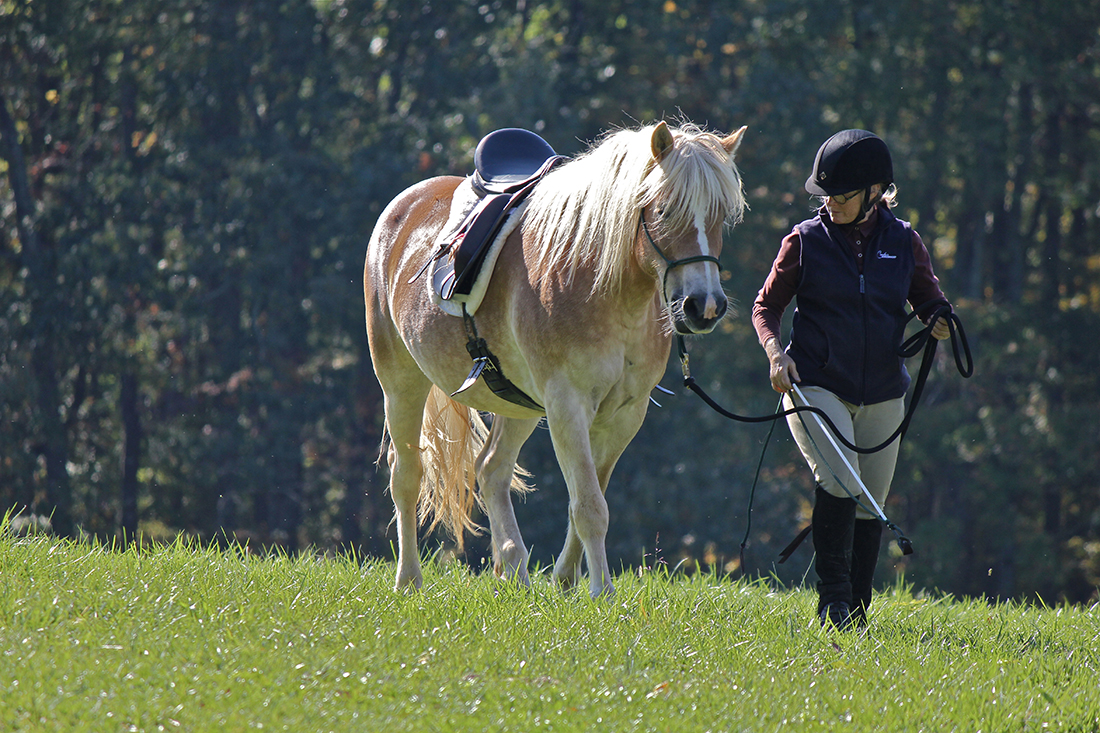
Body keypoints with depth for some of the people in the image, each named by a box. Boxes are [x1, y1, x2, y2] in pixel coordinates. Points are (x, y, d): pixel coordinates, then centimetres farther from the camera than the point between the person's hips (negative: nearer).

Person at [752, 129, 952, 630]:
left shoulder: (903, 242, 4)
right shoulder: (806, 241, -2)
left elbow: (928, 297, 15)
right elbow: (766, 306, 4)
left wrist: (939, 321, -9)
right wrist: (775, 351, -15)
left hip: (882, 395, 3)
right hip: (814, 386, -3)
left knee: (870, 504, 6)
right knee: (839, 482, -21)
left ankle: (856, 608, 19)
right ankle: (832, 598, -15)